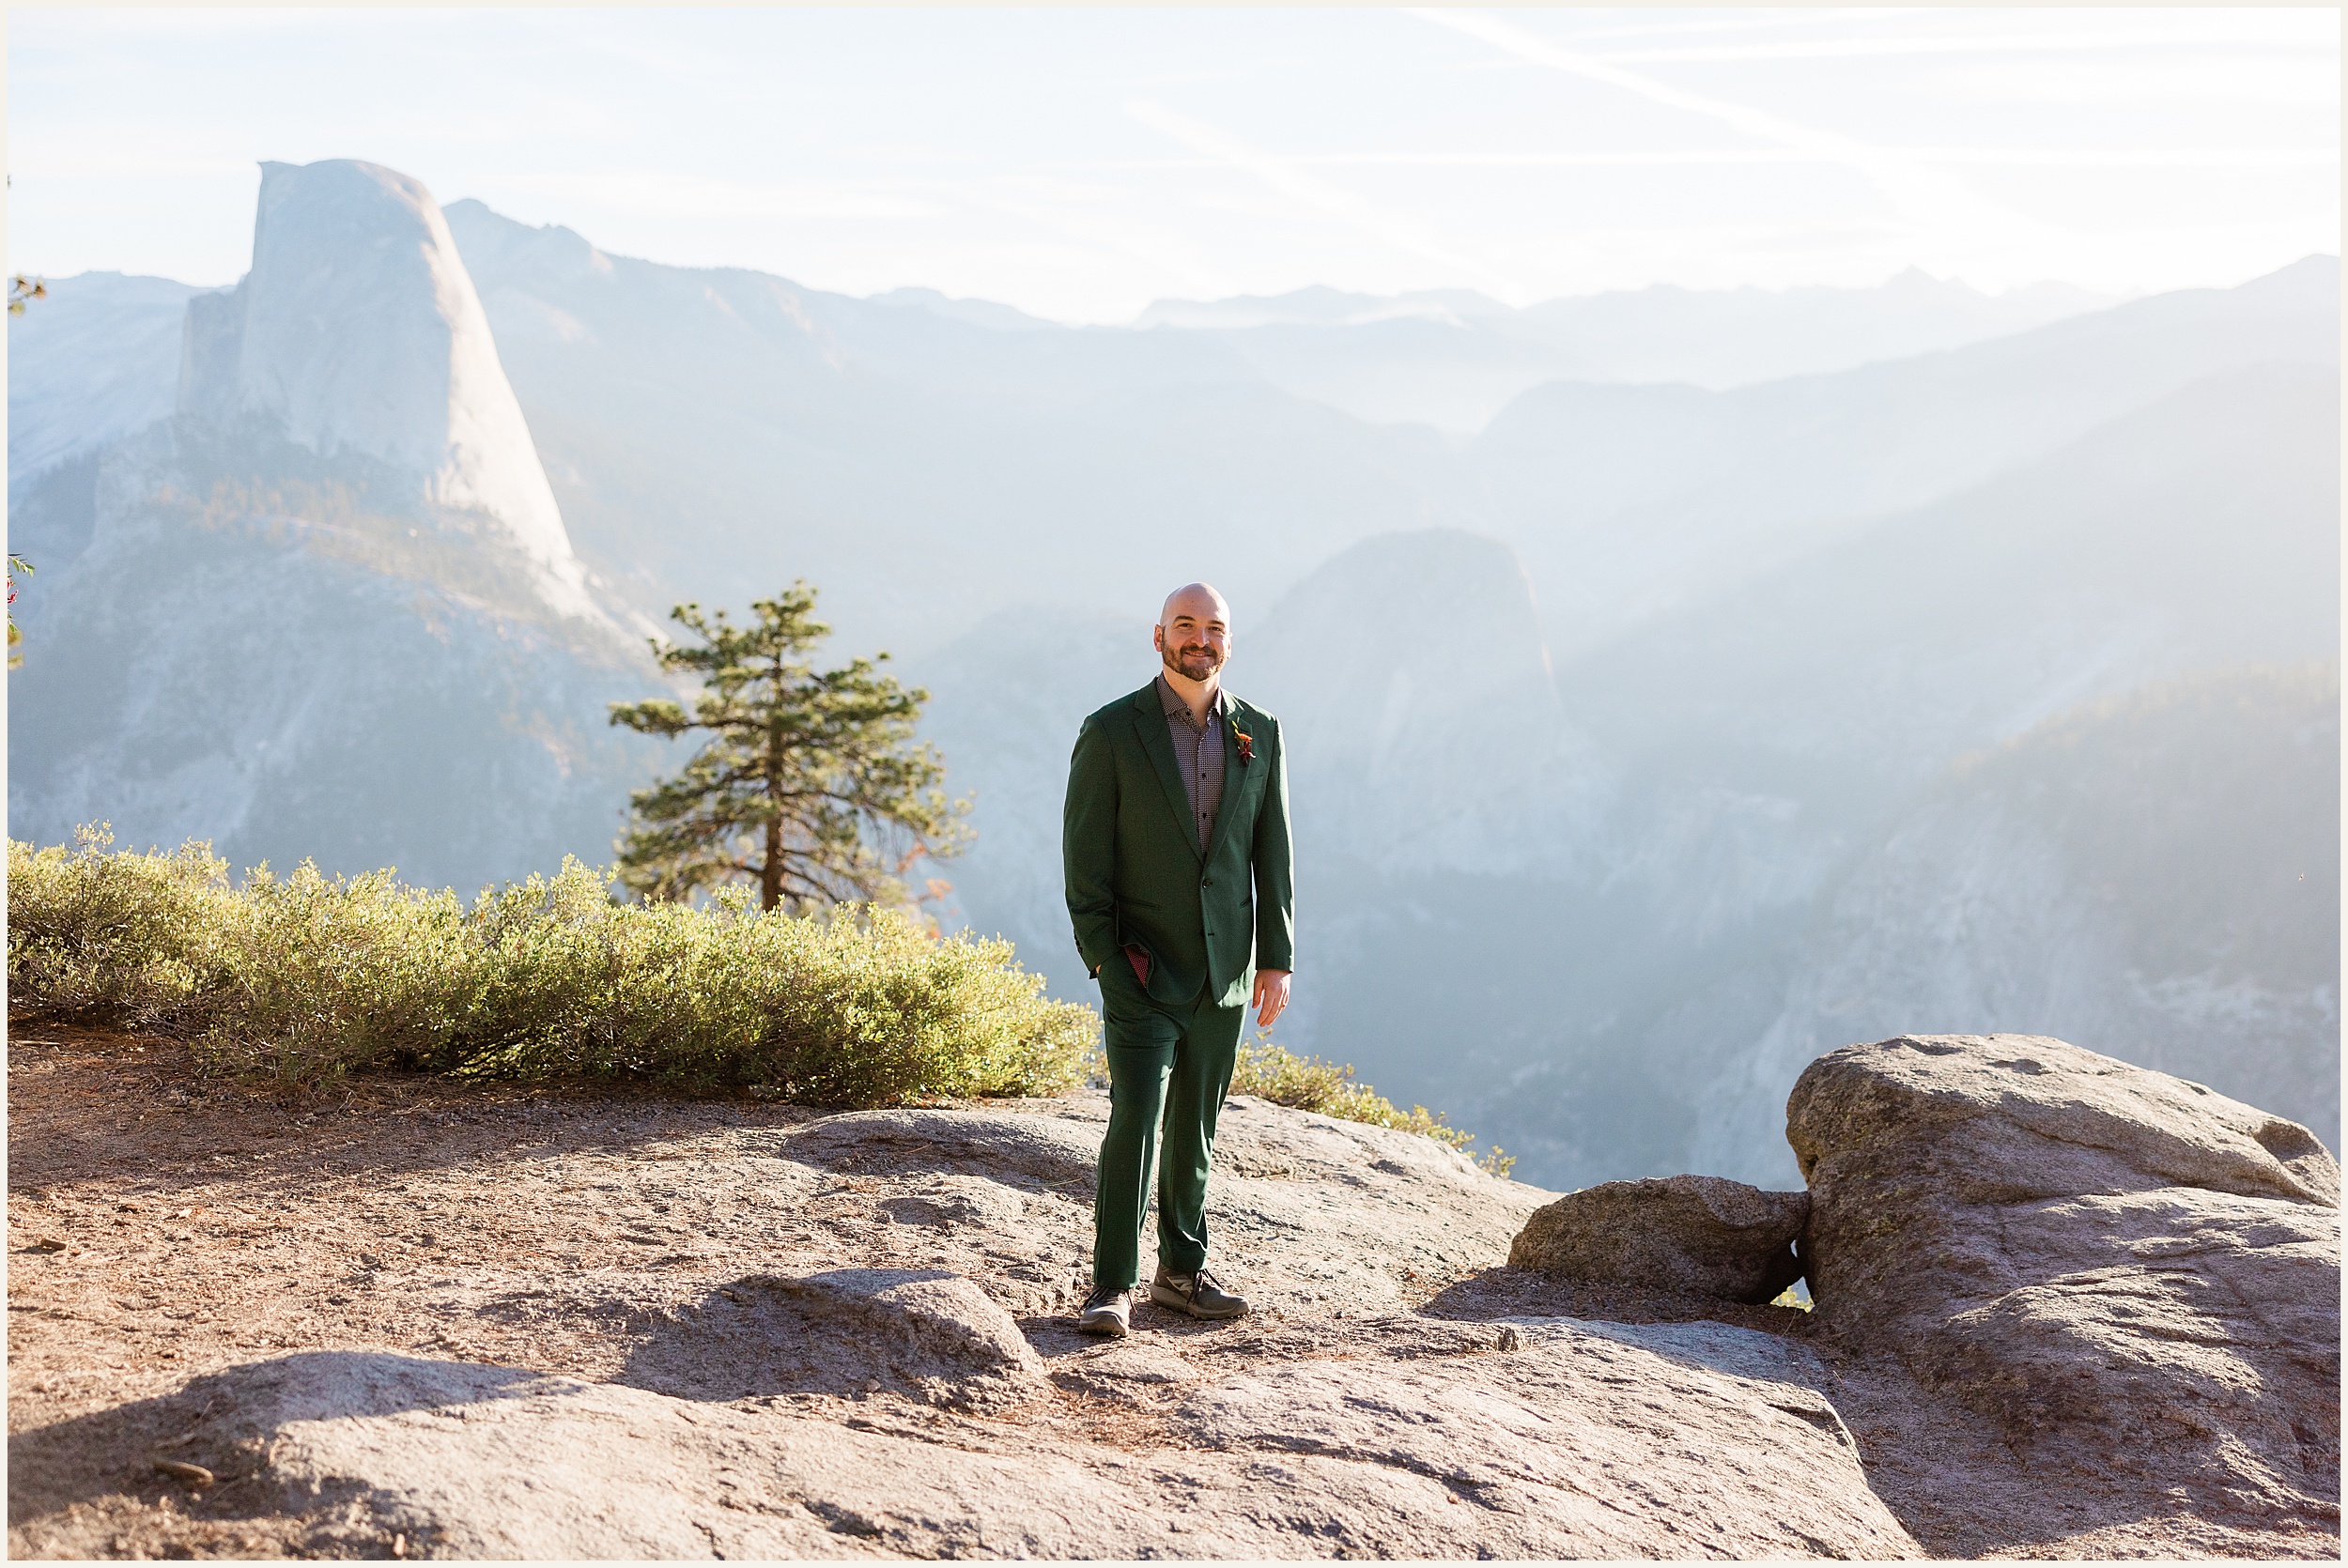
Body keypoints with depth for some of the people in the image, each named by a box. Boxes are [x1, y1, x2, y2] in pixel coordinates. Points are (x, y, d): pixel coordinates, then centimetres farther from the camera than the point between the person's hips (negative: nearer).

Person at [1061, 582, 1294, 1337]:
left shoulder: (1259, 735, 5)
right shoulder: (1111, 732, -6)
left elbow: (1273, 853, 8)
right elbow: (1084, 856, -6)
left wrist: (1277, 958, 2)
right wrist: (1102, 960, -10)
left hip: (1223, 974, 4)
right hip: (1142, 970, -4)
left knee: (1195, 1128, 12)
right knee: (1136, 1118, -12)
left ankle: (1181, 1271, 24)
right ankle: (1113, 1286, -7)